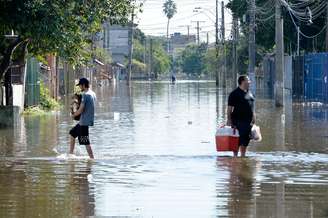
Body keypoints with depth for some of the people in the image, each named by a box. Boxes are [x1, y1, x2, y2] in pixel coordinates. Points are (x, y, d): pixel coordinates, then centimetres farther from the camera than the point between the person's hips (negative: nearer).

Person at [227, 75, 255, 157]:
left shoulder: (249, 93, 15)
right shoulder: (235, 93, -8)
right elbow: (230, 108, -10)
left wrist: (253, 118, 18)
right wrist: (229, 120, -15)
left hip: (248, 121, 7)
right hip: (238, 121, -7)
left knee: (246, 139, 9)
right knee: (237, 140, -7)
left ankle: (243, 155, 18)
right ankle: (235, 156, -2)